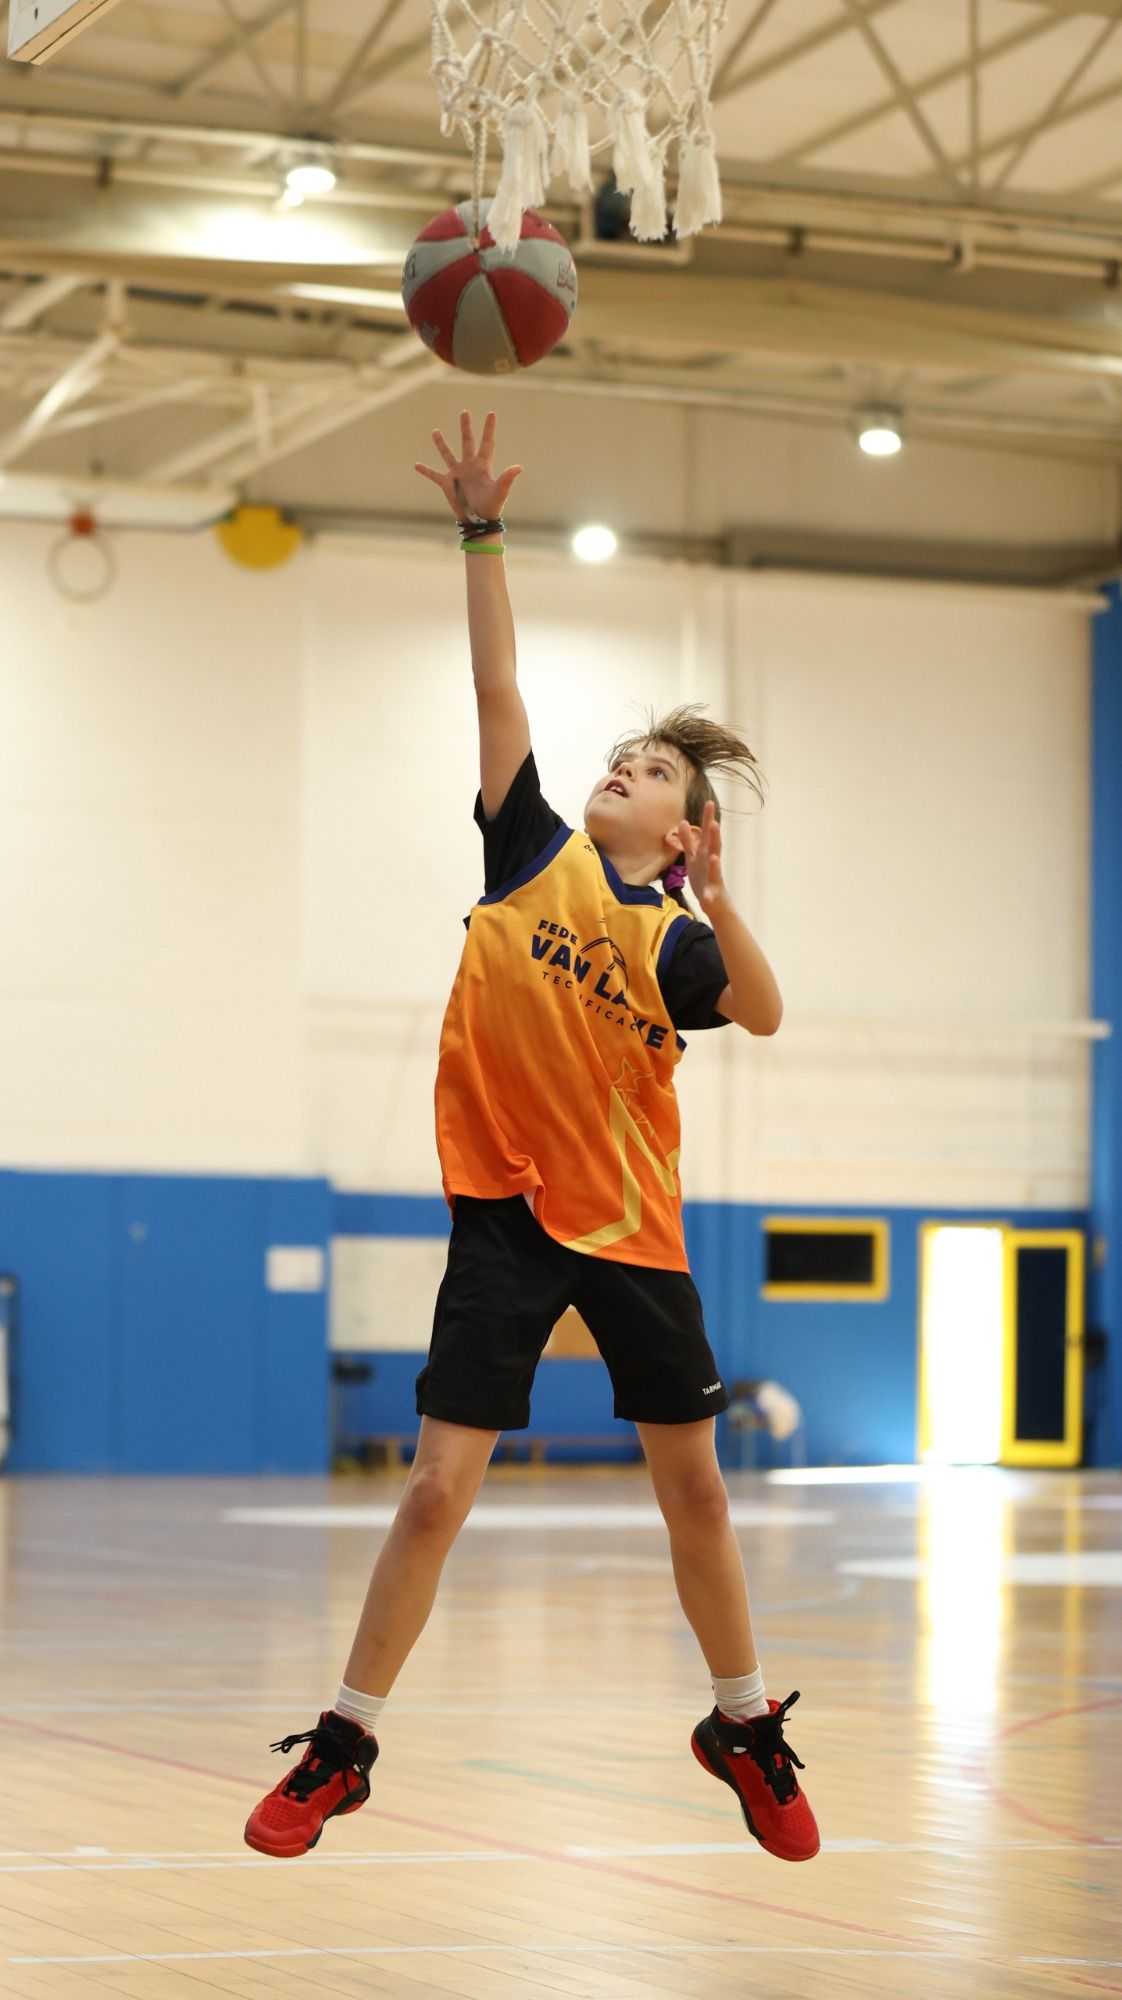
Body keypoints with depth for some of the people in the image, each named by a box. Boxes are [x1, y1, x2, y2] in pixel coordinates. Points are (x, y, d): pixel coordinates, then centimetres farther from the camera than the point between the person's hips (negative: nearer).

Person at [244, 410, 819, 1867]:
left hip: (632, 1225, 1)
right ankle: (346, 1745, 6)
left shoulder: (676, 932, 0)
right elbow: (497, 684, -3)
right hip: (505, 1213, -1)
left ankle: (745, 1726, 27)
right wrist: (483, 534, -9)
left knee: (693, 1485, 9)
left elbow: (764, 1015, -20)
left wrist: (717, 900, -33)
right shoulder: (533, 849, 3)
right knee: (439, 1488, -5)